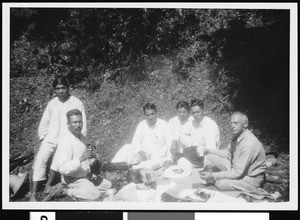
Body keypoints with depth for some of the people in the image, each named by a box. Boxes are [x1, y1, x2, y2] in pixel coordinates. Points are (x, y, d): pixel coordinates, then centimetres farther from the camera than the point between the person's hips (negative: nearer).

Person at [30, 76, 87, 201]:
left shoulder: (76, 103, 0)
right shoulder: (52, 104, 9)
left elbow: (82, 125, 2)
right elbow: (44, 123, 15)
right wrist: (43, 138, 4)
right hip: (50, 139, 3)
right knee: (40, 160, -18)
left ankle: (49, 184, -8)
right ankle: (33, 194, -14)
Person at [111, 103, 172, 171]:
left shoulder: (164, 125, -4)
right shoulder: (141, 125, 5)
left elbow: (170, 144, -5)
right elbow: (135, 142, 0)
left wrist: (168, 161, -16)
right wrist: (140, 152, -21)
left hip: (158, 158, -3)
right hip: (143, 155, 3)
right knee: (127, 147, -20)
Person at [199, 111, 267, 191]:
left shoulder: (249, 144, -30)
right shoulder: (237, 135, -2)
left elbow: (237, 173, -30)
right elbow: (228, 153, 14)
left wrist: (213, 175, -30)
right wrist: (209, 151, 1)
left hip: (251, 178, -9)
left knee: (221, 184, -34)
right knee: (209, 158, 0)